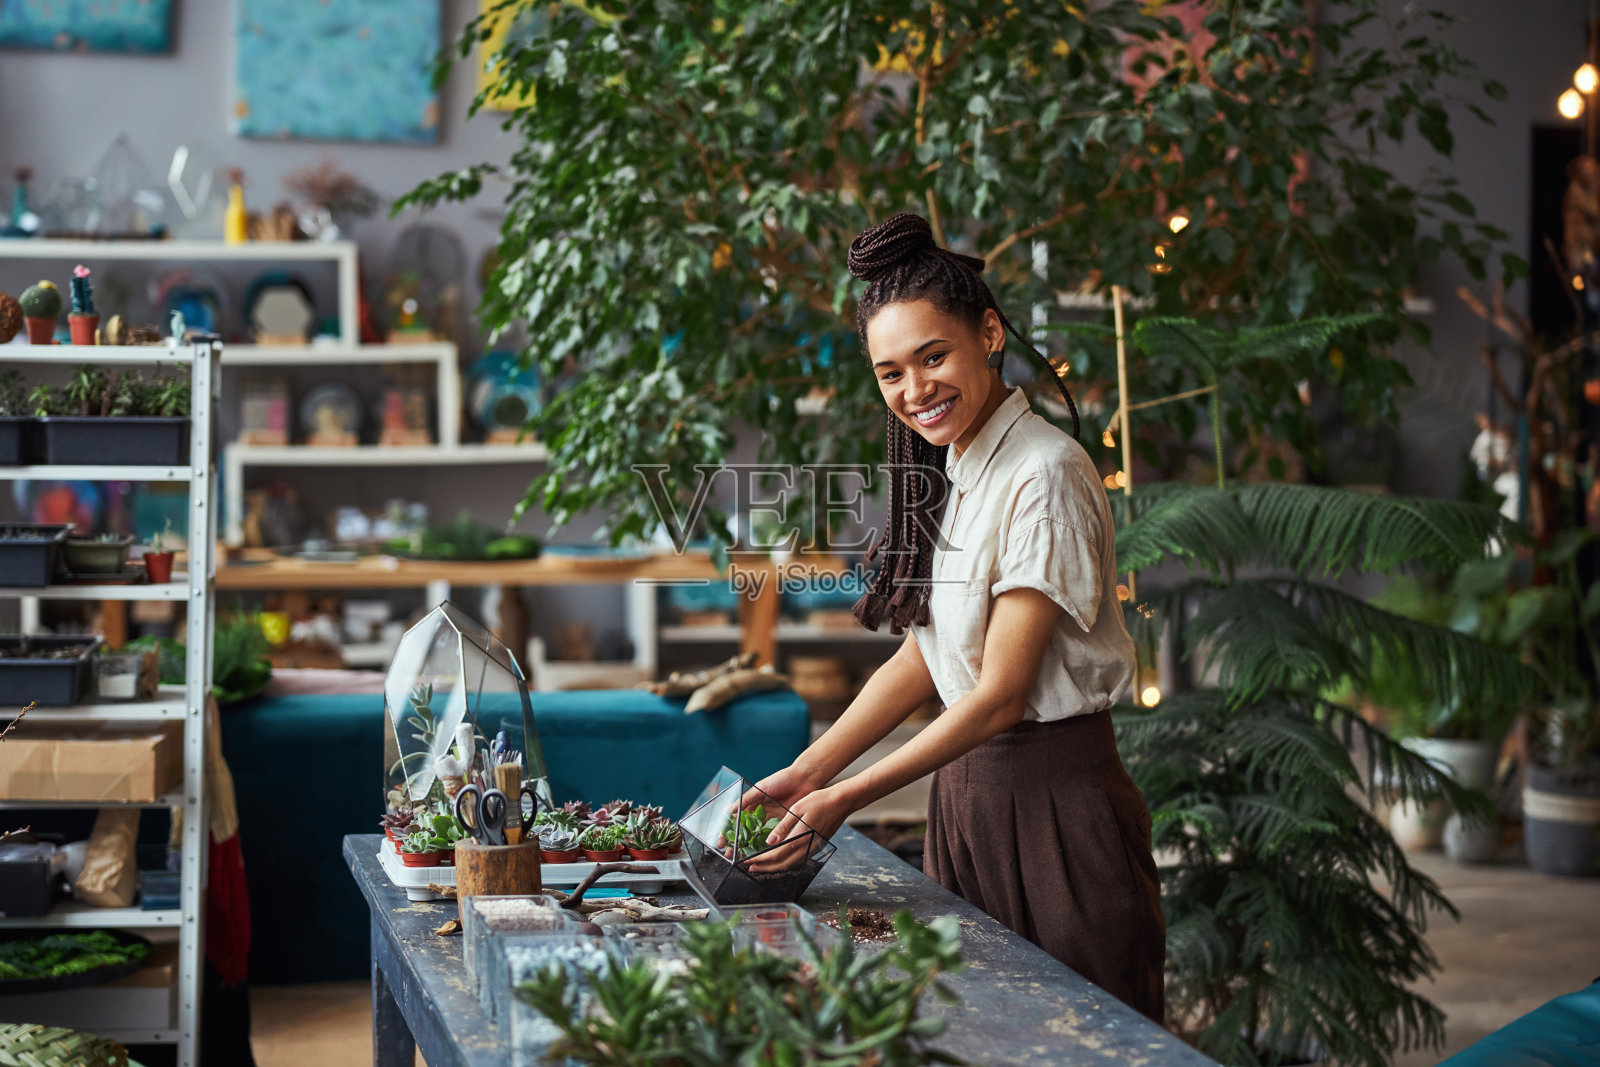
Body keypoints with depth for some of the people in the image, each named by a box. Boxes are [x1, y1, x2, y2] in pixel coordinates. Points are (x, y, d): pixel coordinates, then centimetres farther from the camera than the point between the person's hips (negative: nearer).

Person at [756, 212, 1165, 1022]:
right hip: (966, 788, 8)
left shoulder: (1043, 474, -17)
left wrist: (846, 799, -16)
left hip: (1055, 800, -8)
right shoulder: (949, 475, 10)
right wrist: (805, 774, 4)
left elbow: (1001, 694, -18)